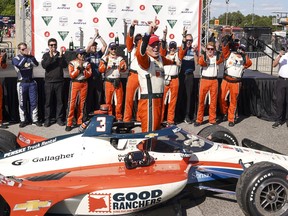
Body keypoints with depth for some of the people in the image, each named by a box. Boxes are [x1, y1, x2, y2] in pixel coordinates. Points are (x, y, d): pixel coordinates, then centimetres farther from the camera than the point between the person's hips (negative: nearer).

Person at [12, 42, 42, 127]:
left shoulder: (30, 57, 7)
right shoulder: (15, 59, 0)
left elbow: (36, 64, -13)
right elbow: (19, 65, -22)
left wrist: (30, 55, -26)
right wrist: (25, 56, -25)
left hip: (32, 82, 2)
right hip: (22, 83, -2)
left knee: (34, 102, 3)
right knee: (22, 103, 4)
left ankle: (35, 119, 10)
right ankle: (23, 120, 13)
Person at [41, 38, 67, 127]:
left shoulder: (61, 54, 7)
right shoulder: (46, 55, 4)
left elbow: (65, 65, -7)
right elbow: (44, 65, -13)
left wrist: (60, 57, -21)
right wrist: (50, 57, -24)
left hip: (59, 81, 1)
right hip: (49, 82, -1)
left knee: (60, 101, 4)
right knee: (48, 101, 2)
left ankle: (59, 118, 13)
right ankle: (47, 119, 9)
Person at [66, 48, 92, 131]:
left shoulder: (87, 63, 9)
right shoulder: (72, 63, 1)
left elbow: (89, 74, -1)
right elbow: (71, 75, -8)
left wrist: (83, 69, -15)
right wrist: (78, 68, -14)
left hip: (84, 84, 3)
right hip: (75, 83, -3)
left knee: (82, 103, 5)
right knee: (72, 103, -9)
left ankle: (79, 122, 15)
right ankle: (69, 123, -8)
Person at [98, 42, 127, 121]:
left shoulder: (120, 58, 10)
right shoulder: (105, 58, 4)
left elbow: (124, 68, -3)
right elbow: (101, 70, -7)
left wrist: (122, 67, -26)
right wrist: (105, 63, -22)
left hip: (118, 82, 2)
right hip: (109, 82, -2)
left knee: (119, 100, 3)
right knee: (108, 100, 0)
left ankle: (119, 117, 12)